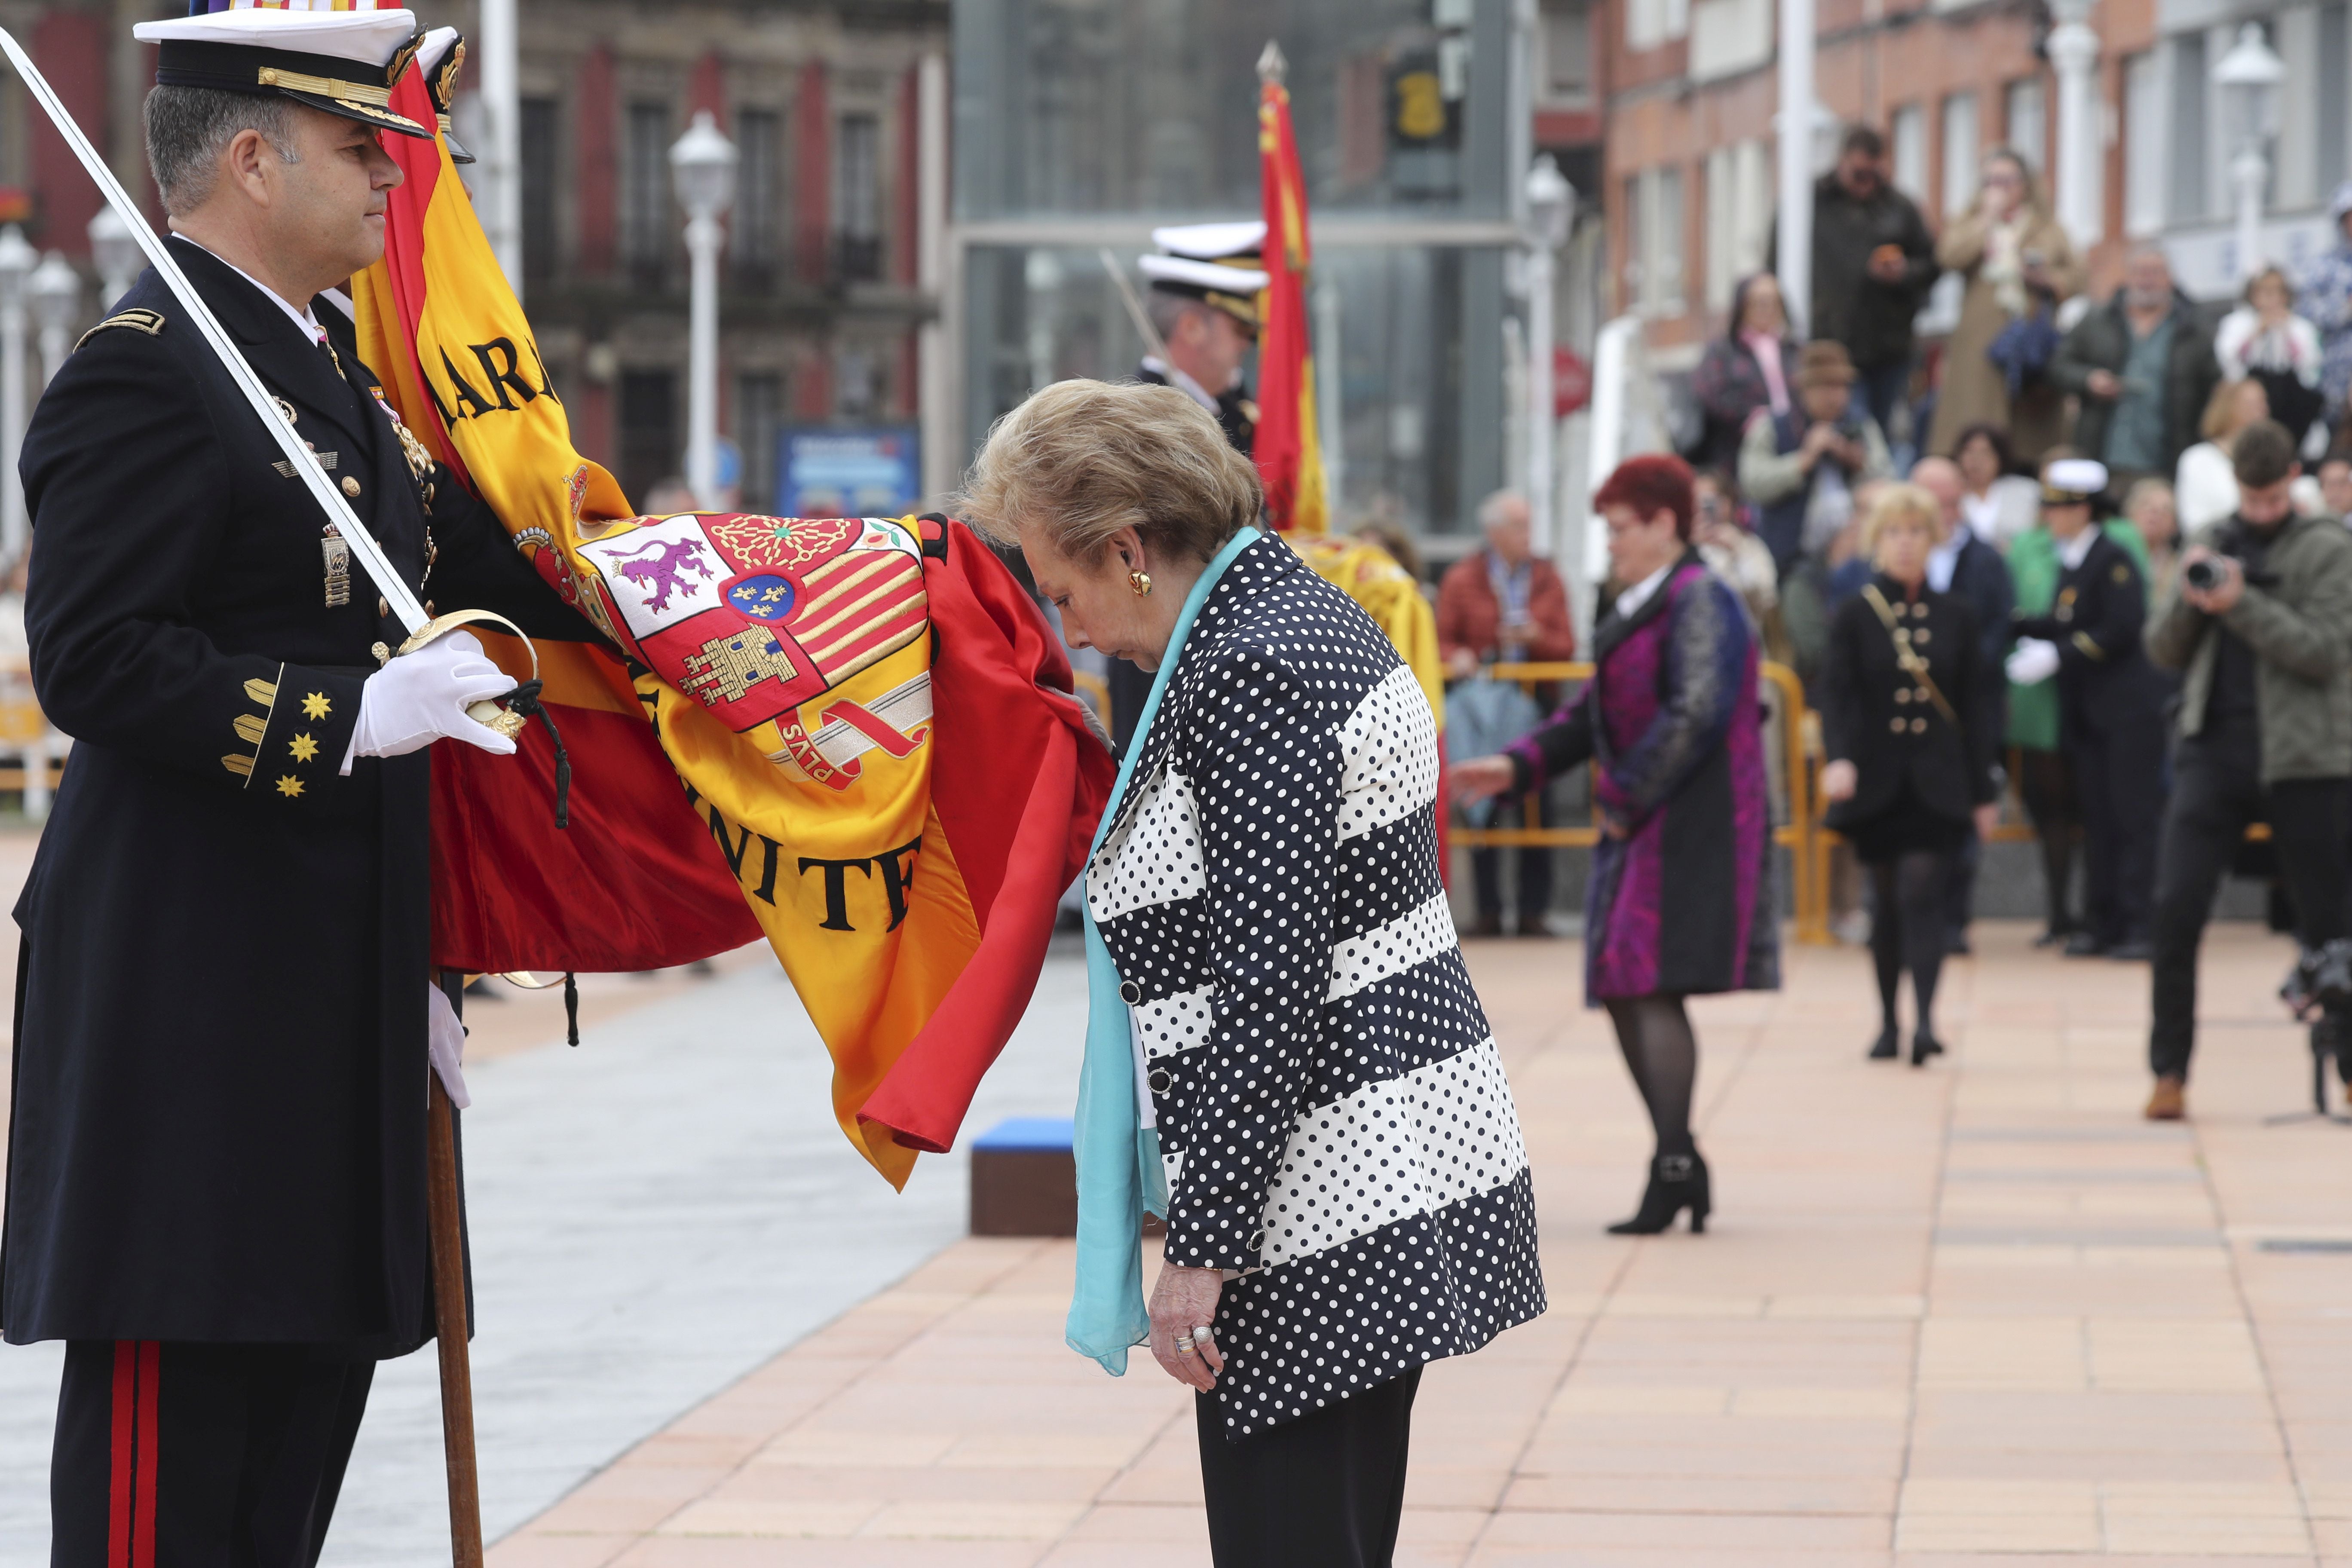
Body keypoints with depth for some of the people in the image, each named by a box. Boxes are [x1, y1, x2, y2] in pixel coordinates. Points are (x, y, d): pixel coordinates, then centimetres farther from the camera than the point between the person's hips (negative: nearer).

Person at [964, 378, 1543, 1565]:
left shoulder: (1244, 675, -17)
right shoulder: (1302, 610, 14)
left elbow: (1270, 989, -22)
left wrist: (1202, 1243, -20)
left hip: (1318, 1207, -11)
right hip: (1407, 1157, 11)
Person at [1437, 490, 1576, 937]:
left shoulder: (1547, 581, 10)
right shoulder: (1462, 580, 5)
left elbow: (1566, 646, 6)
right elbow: (1442, 640, 3)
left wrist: (1537, 636, -13)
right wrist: (1457, 658, -18)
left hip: (1533, 704, 1)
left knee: (1536, 808, -3)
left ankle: (1533, 911, 2)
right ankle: (1488, 912, 4)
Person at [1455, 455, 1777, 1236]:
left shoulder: (1700, 605, -12)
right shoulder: (1639, 608, 19)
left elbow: (1696, 715, -22)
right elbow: (1596, 710, 22)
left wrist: (1626, 798, -17)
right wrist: (1520, 766, 10)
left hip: (1687, 827, -10)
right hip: (1637, 831, 10)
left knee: (1652, 987, -13)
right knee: (1625, 995, 9)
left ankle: (1675, 1166, -12)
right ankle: (1681, 1164, 15)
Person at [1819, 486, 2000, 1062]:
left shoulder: (1955, 615, 4)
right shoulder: (1855, 615, 0)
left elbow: (1976, 706, 7)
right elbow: (1836, 693, -8)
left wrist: (1984, 791, 5)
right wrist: (1838, 757, -26)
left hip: (1938, 782, 0)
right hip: (1876, 778, 0)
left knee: (1921, 894, -14)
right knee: (1887, 903, 8)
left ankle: (1925, 1019, -22)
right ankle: (1889, 1024, 19)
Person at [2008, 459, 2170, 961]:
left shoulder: (2114, 561, -13)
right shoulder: (2070, 562, 12)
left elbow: (2121, 630, -20)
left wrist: (2057, 656, -19)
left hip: (2129, 709, -8)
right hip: (2087, 712, 8)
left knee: (2133, 817, -6)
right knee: (2097, 820, 9)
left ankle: (2138, 924, -6)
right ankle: (2101, 923, 12)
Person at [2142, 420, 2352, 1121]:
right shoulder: (2211, 543, 13)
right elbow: (2163, 652, 11)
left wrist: (2240, 604, -18)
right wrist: (2189, 597, -8)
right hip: (2214, 746, 3)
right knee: (2176, 910, -9)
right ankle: (2169, 1071, -4)